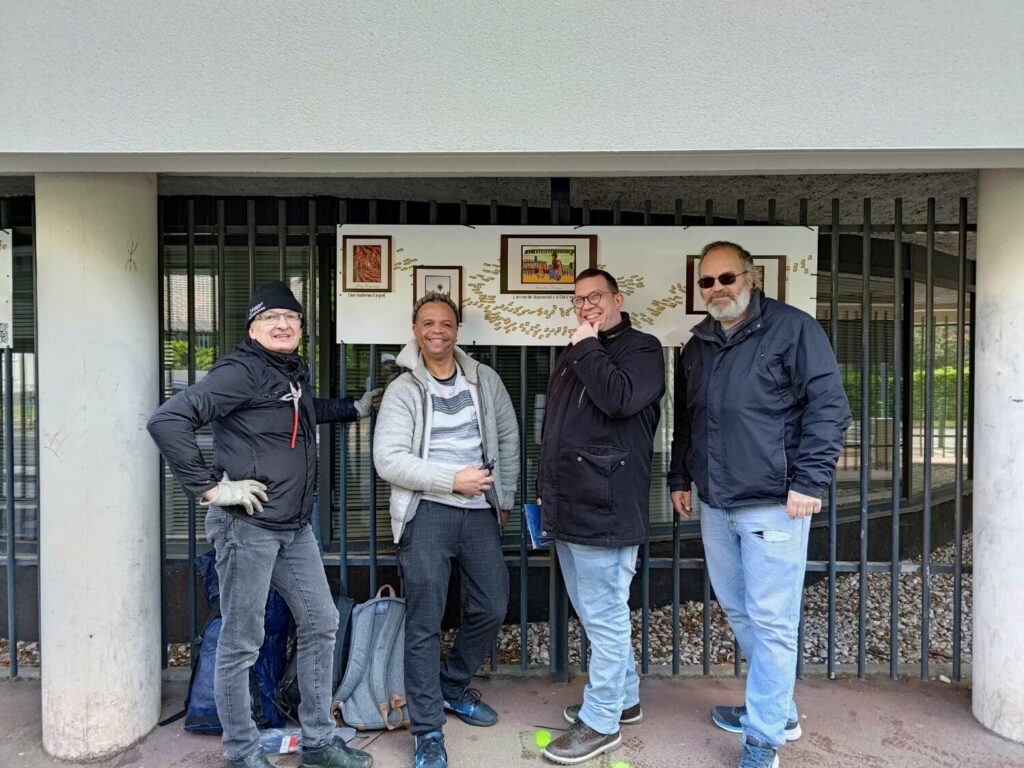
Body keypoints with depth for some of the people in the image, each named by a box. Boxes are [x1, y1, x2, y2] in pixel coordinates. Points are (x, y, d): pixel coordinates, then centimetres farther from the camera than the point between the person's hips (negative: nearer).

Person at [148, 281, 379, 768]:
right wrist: (211, 487, -20)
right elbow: (167, 421, -23)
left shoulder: (294, 372, 12)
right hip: (246, 526, -9)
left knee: (321, 624, 14)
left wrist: (355, 409, 30)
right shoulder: (241, 371, -14)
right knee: (241, 643, 5)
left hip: (294, 527, 9)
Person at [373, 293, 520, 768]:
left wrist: (504, 498, 12)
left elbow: (508, 437, 14)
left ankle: (453, 688, 33)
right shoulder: (403, 390, -4)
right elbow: (388, 460, -13)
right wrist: (453, 479, -18)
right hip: (427, 511, -4)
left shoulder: (484, 380, 7)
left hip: (478, 511, 4)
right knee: (425, 622, -2)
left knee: (492, 607, 9)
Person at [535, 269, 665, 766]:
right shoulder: (572, 356, 19)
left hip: (605, 509, -9)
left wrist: (587, 347, -13)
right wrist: (547, 492, 21)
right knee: (597, 615, 19)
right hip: (569, 509, 9)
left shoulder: (641, 348, -4)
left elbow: (620, 398, -26)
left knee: (604, 617, 1)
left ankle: (601, 721, 15)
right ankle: (623, 699, 35)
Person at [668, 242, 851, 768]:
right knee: (737, 612, 16)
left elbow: (829, 406, -10)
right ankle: (778, 710, 35)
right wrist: (679, 478, 19)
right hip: (714, 505, 7)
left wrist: (808, 481, -15)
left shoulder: (793, 329, -6)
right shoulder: (696, 346, 13)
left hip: (773, 503, -7)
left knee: (770, 622, 0)